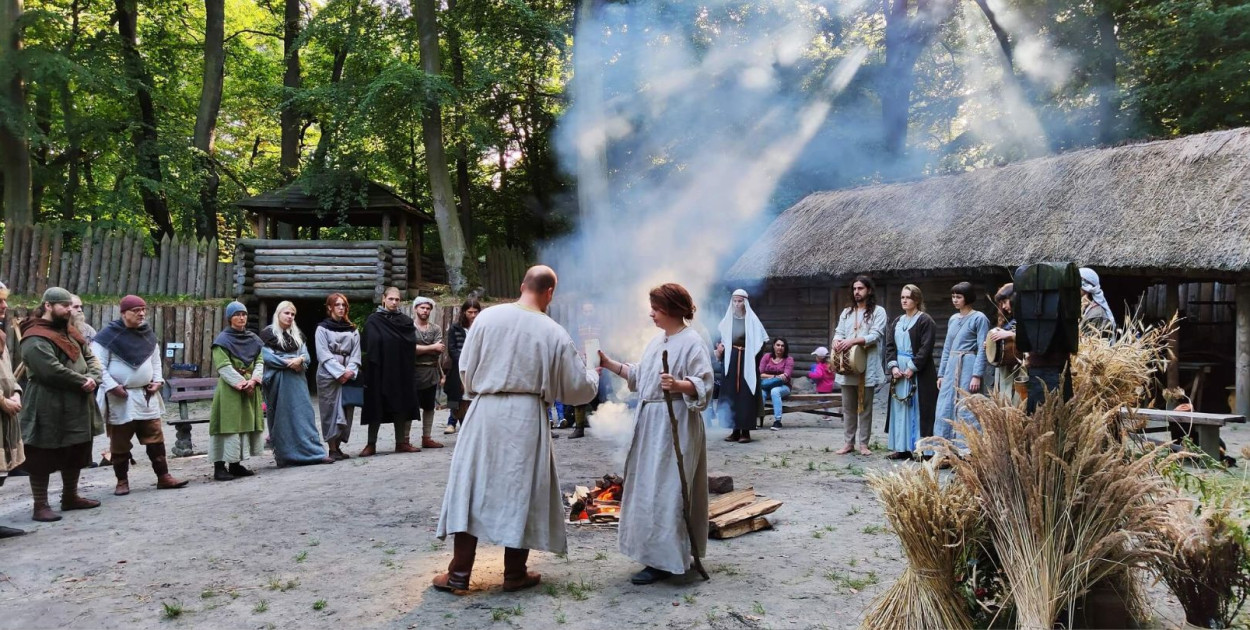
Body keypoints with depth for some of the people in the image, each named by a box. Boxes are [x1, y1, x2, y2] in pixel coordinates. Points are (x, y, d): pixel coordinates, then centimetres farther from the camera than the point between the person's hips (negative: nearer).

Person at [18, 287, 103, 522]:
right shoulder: (35, 338, -15)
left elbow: (91, 357, 12)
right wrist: (82, 382, -15)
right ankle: (40, 506, 5)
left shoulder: (70, 332, 15)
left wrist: (93, 378, -8)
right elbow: (52, 371, -25)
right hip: (48, 409, -9)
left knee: (76, 454, 16)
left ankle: (70, 497, 29)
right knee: (43, 457, -1)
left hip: (77, 406, 9)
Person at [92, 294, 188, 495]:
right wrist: (112, 387, -18)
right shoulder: (109, 335, -10)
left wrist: (157, 380, 5)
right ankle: (122, 481, 16)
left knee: (155, 438, 6)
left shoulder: (148, 334, 9)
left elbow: (156, 360, 20)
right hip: (120, 398, -5)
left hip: (146, 395, 5)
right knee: (120, 442, 5)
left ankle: (163, 477, 11)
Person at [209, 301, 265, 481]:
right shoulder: (222, 339, -4)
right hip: (229, 388, -6)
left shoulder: (253, 339, 12)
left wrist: (253, 380, -12)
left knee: (247, 423, 7)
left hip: (250, 387, 6)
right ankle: (219, 466, -6)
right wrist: (241, 383, -19)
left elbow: (260, 361, 6)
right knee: (228, 424, -9)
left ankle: (236, 464, 15)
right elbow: (223, 366, -12)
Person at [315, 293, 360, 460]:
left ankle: (338, 446, 9)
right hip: (328, 375, -4)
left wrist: (350, 371, -8)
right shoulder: (322, 328, 3)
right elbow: (323, 354, -5)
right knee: (331, 410, -4)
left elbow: (356, 353, 8)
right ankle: (332, 449, -2)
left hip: (348, 375, 4)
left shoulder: (352, 330, 14)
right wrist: (340, 372, -13)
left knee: (346, 411, 2)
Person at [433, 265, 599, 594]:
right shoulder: (555, 333, -6)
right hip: (527, 417, -1)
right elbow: (577, 388, 1)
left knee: (471, 486, 8)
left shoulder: (487, 317, -4)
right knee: (522, 491, 10)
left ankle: (459, 573, 11)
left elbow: (466, 369, 4)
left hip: (485, 413, 1)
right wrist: (593, 375, 23)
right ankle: (515, 573, 18)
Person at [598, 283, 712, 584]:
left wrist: (677, 384, -36)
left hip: (674, 426, -9)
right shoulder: (658, 340, 14)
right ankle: (660, 554, 25)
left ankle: (664, 561, 1)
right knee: (649, 488, 14)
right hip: (651, 423, 9)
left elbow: (703, 385, -20)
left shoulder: (692, 342, -13)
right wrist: (609, 364, 15)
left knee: (665, 490, -7)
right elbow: (639, 375, 19)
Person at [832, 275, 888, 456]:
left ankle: (863, 443, 9)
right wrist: (837, 341, -17)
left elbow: (876, 335, -12)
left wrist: (853, 341, -25)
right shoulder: (846, 312, 16)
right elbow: (839, 332, 8)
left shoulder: (878, 312, 0)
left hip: (867, 367, -4)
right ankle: (849, 442, 15)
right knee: (848, 406, 8)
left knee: (865, 406, 3)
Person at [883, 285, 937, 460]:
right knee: (900, 408, 7)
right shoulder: (897, 322, 14)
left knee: (918, 409, -5)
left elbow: (926, 348, -14)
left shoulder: (925, 321, -6)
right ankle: (901, 448, 11)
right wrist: (893, 366, -5)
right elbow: (890, 345, 9)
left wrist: (912, 367, -18)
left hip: (918, 372, -7)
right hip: (899, 371, 7)